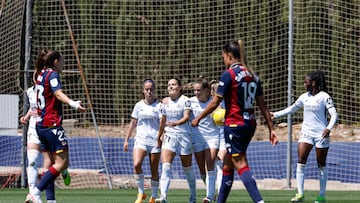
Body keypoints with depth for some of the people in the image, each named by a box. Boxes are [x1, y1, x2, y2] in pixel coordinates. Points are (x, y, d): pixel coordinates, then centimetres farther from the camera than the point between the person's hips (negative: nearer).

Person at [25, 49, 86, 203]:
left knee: (51, 163, 12)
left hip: (41, 125, 10)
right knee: (62, 162, -12)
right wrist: (72, 103, -46)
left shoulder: (41, 74, 17)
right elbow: (58, 93, -29)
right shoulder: (52, 74, -9)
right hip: (52, 124, -10)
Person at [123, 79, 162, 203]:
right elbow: (133, 123, 17)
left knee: (154, 170, 3)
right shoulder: (139, 106, 10)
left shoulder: (159, 106, 1)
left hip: (155, 141, -2)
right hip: (141, 140, 2)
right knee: (137, 164, -20)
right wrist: (127, 139, 15)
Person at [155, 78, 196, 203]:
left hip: (184, 135, -3)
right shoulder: (165, 101, 10)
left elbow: (187, 117, -17)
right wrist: (159, 136, 27)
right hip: (169, 135, 3)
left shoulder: (185, 100, -4)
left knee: (187, 168, 8)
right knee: (166, 166, -16)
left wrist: (176, 123, -35)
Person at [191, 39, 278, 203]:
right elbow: (263, 105, 9)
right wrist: (271, 128, 11)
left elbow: (215, 103, -10)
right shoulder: (252, 75, 9)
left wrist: (198, 119, 3)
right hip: (250, 125, 8)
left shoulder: (229, 74, -11)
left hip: (234, 125, -8)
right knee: (227, 164, 18)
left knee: (241, 165, -10)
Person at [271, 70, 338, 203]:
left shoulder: (324, 97, -8)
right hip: (306, 133, 5)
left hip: (321, 134, -5)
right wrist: (275, 114, 20)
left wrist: (329, 128, -29)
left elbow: (334, 114, -13)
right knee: (300, 161, -10)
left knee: (321, 165, 3)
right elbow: (291, 109, 24)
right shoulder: (304, 97, 9)